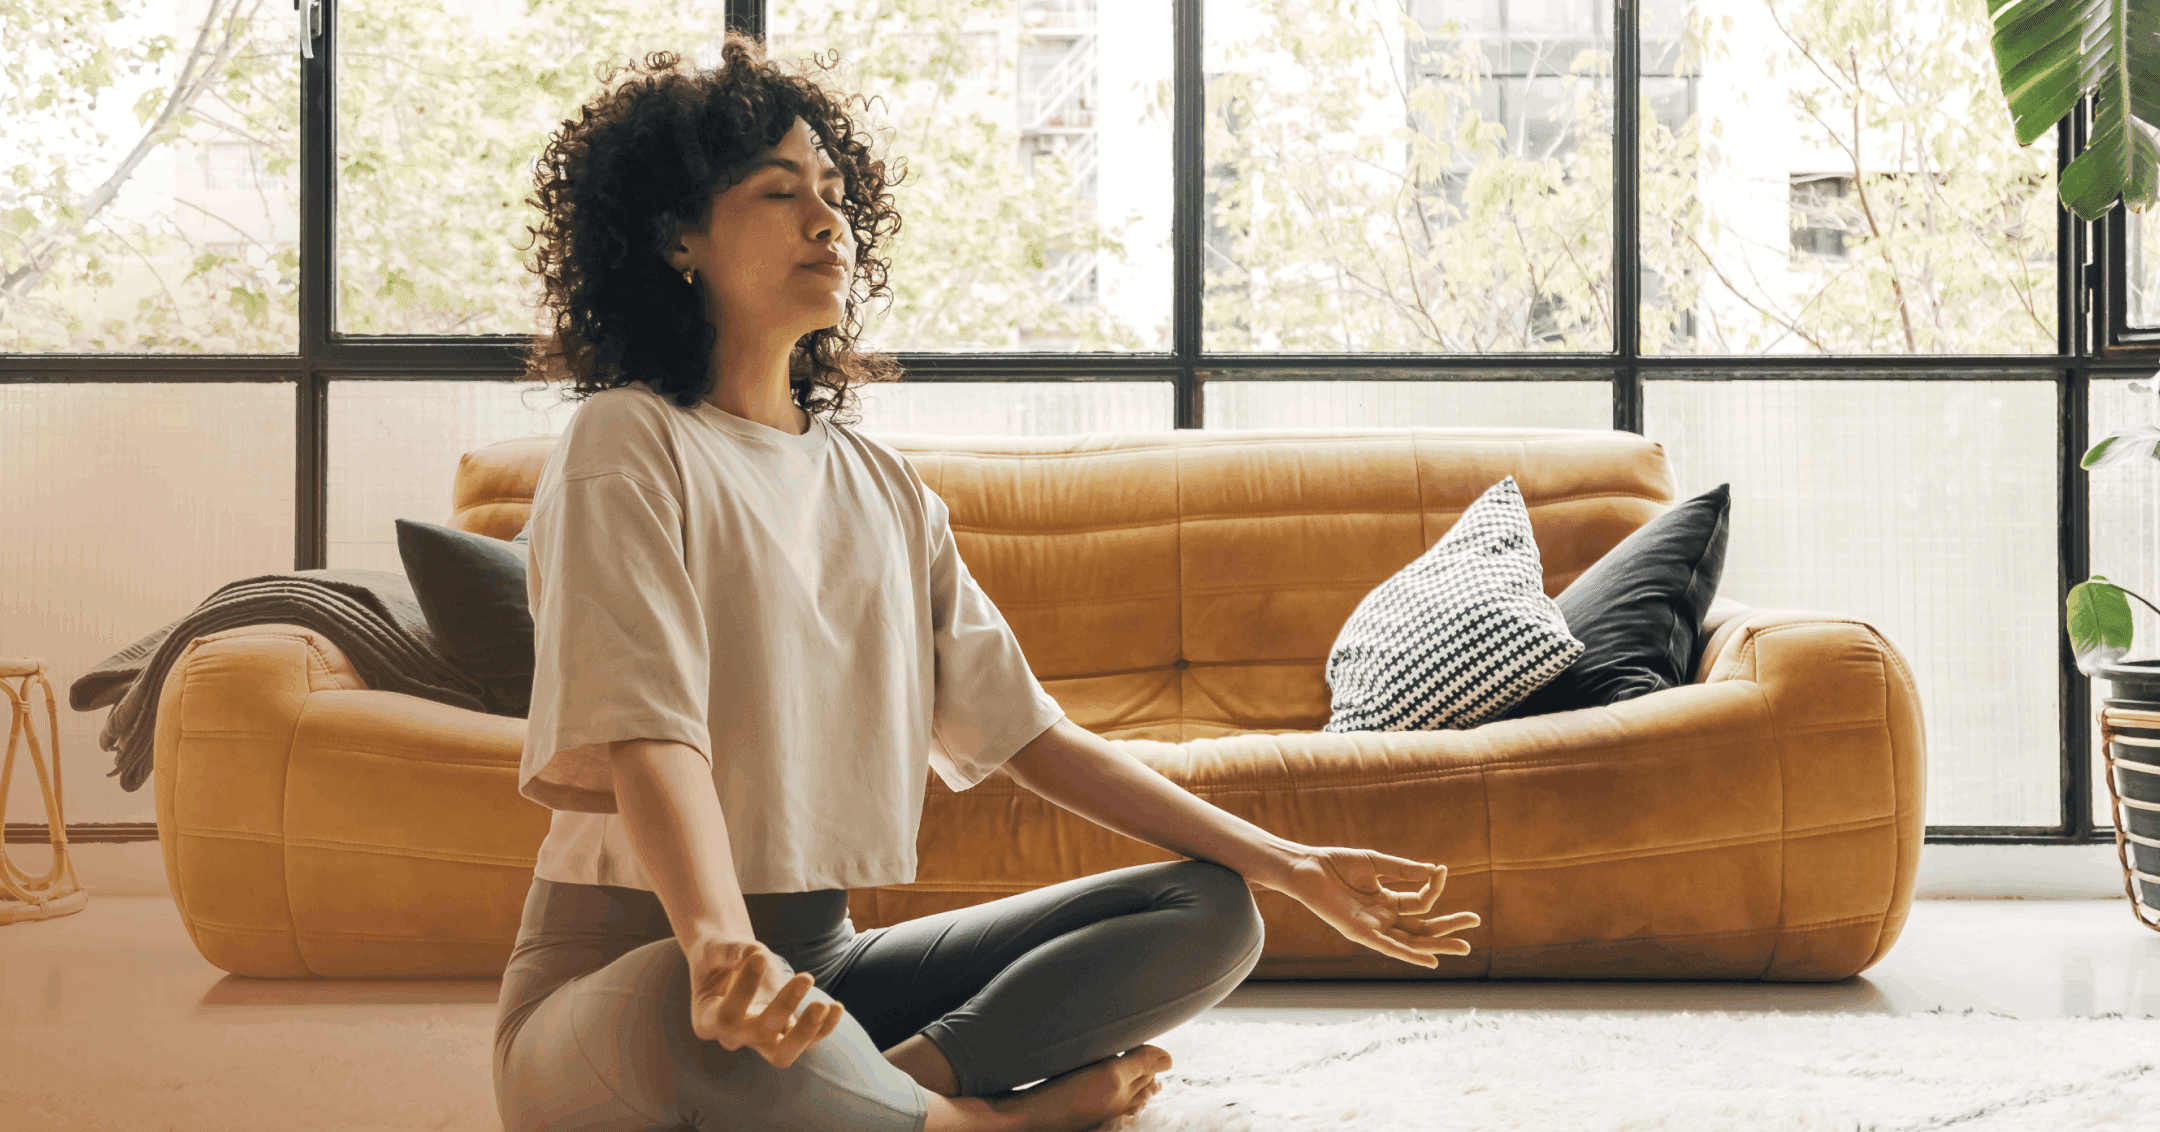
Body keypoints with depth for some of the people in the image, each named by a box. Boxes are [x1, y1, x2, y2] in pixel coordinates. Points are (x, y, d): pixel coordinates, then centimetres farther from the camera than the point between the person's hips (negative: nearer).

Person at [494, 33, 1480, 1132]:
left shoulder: (883, 485, 13)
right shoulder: (630, 446, -8)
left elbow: (1021, 726, 12)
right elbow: (645, 732, -23)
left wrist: (1289, 864, 7)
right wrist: (722, 945, -43)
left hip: (827, 956, 7)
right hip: (628, 980, -6)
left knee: (1212, 911, -6)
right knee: (729, 1019, -42)